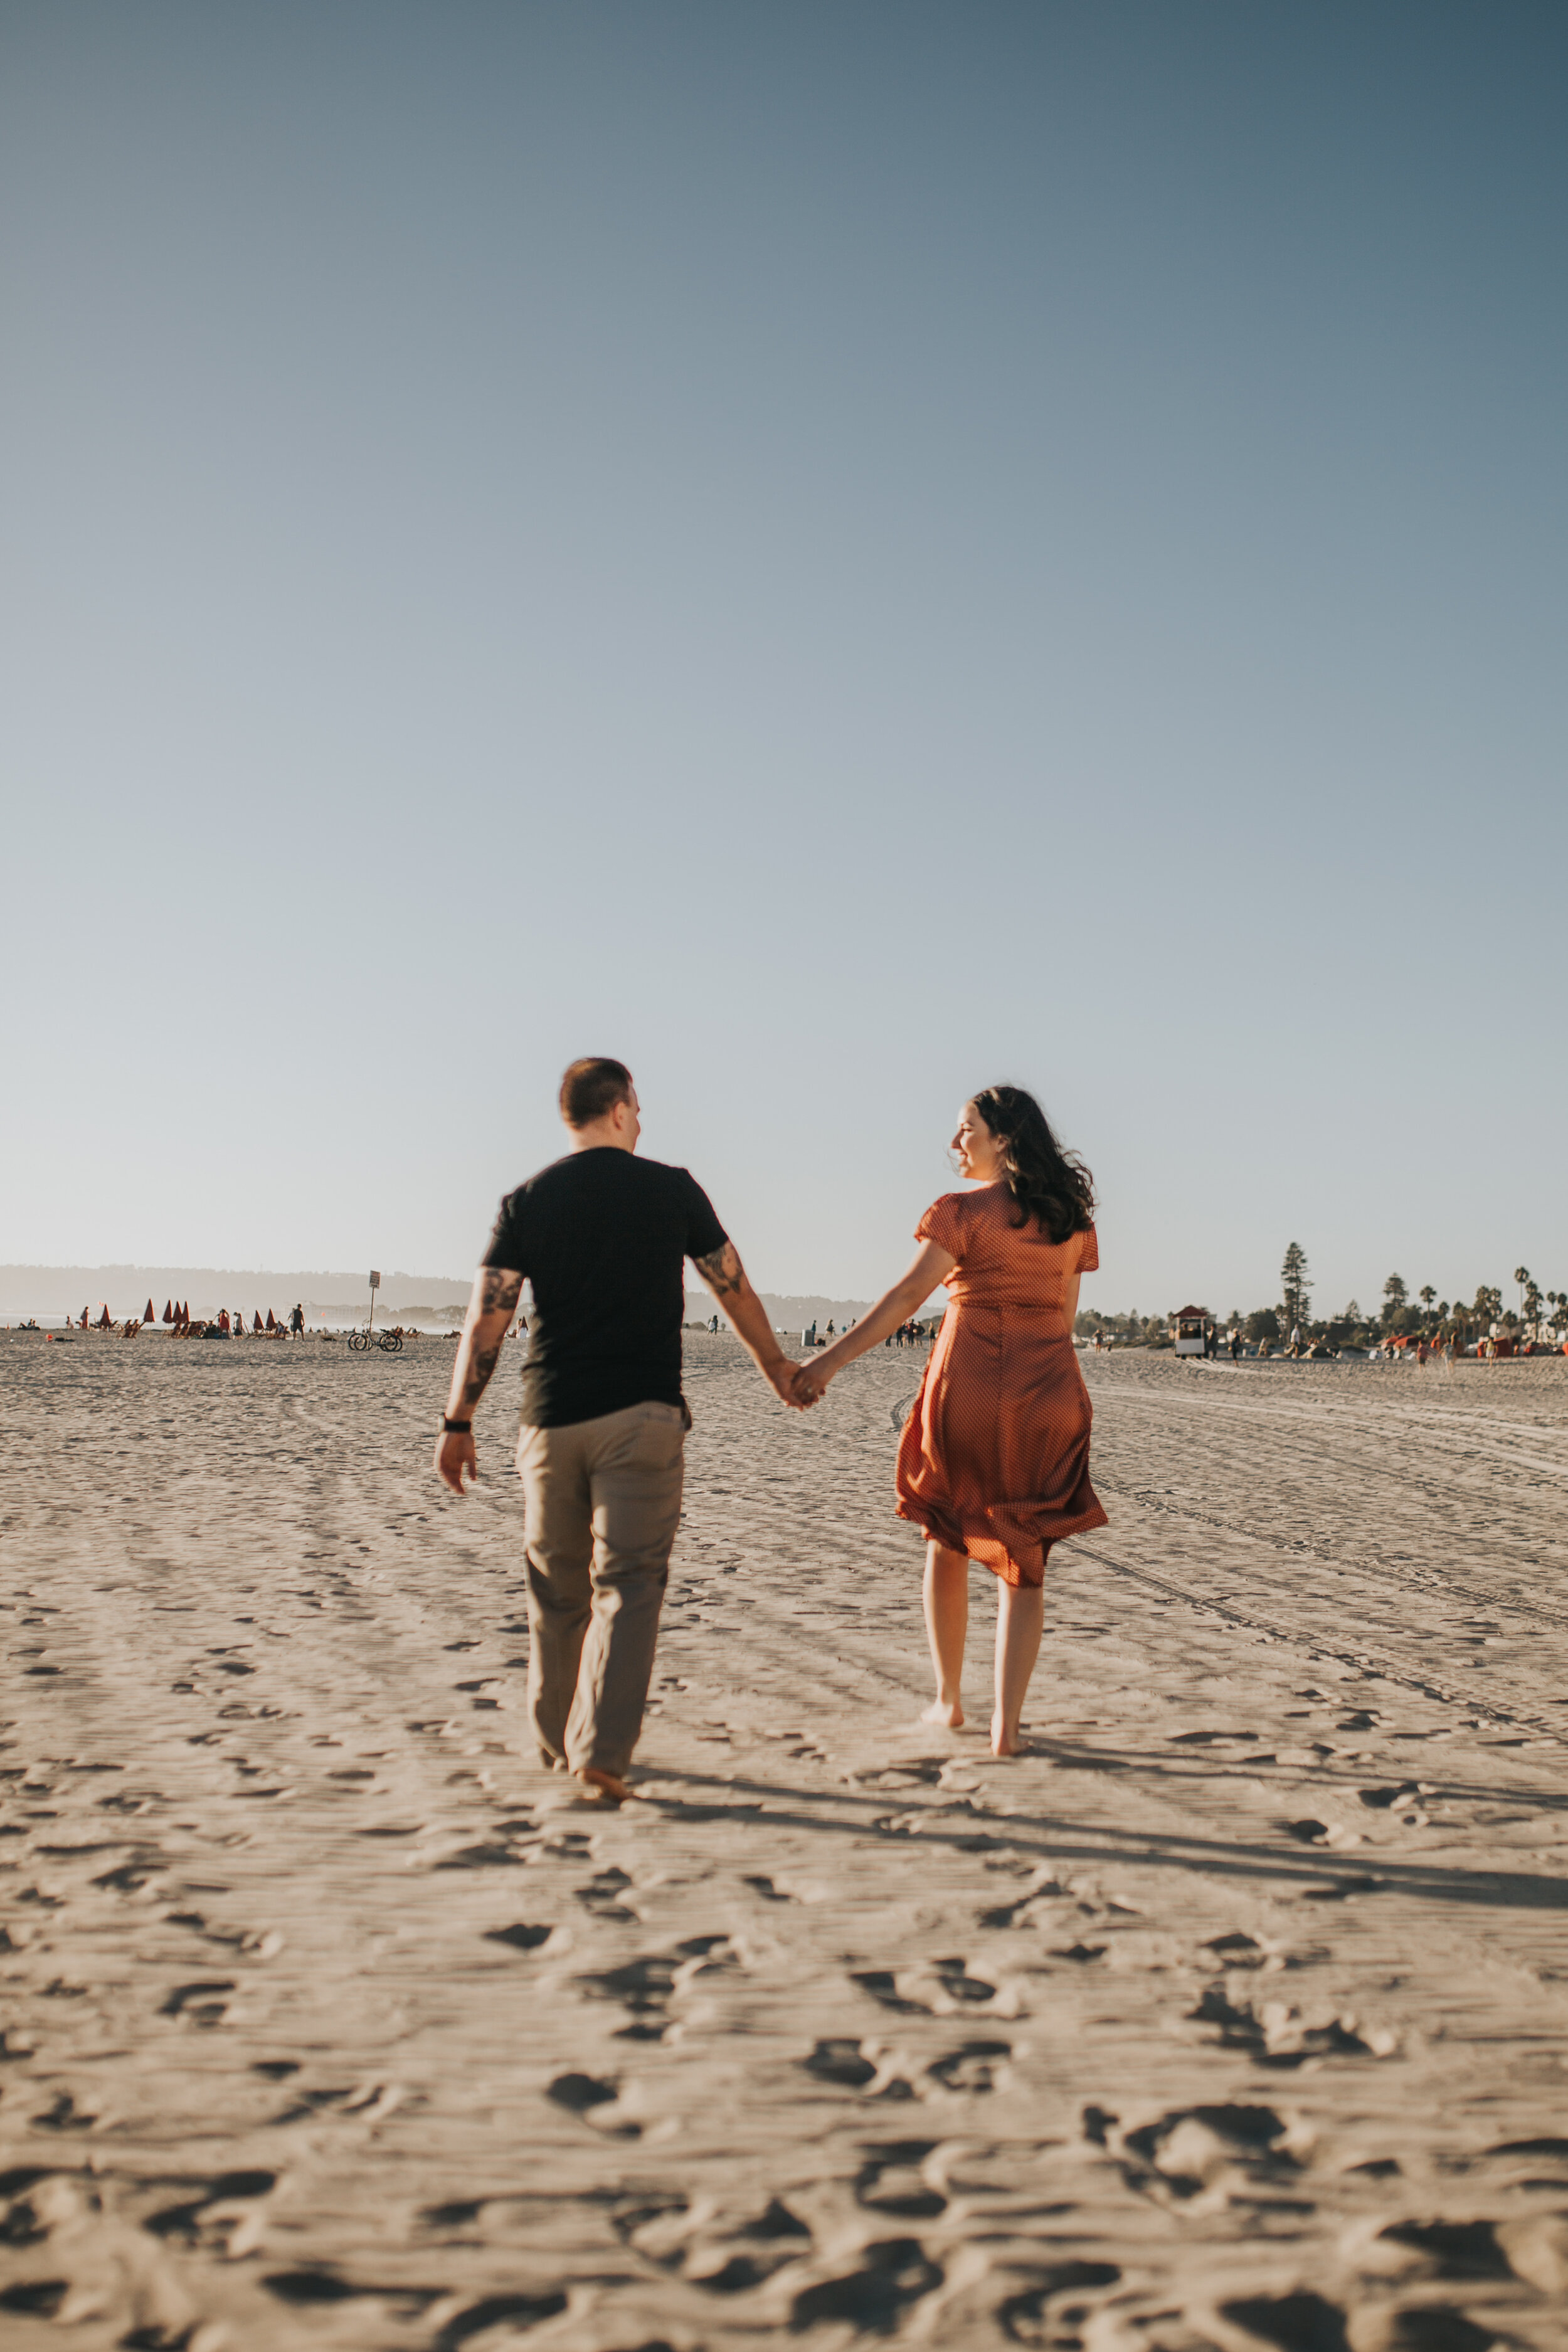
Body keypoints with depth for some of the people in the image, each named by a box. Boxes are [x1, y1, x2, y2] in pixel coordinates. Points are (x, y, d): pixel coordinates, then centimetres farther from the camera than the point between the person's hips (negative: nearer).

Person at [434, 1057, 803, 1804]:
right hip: (642, 1413, -2)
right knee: (627, 1584, -2)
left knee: (557, 1588, 15)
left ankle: (558, 1741, 27)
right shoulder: (672, 1189, 2)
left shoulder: (526, 1202, 4)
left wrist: (457, 1423, 3)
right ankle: (600, 1752, -12)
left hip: (552, 1419, 3)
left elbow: (485, 1319, -1)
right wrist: (774, 1363, 26)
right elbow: (734, 1287, 11)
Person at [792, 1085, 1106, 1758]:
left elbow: (907, 1295, -16)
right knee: (1023, 1561, 8)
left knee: (947, 1540, 17)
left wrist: (830, 1361, -17)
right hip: (1047, 1394, 3)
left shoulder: (964, 1210, -8)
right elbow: (1064, 1316, 13)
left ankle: (948, 1699, 25)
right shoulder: (1072, 1217, 8)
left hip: (968, 1383, -3)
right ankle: (1006, 1722, 1)